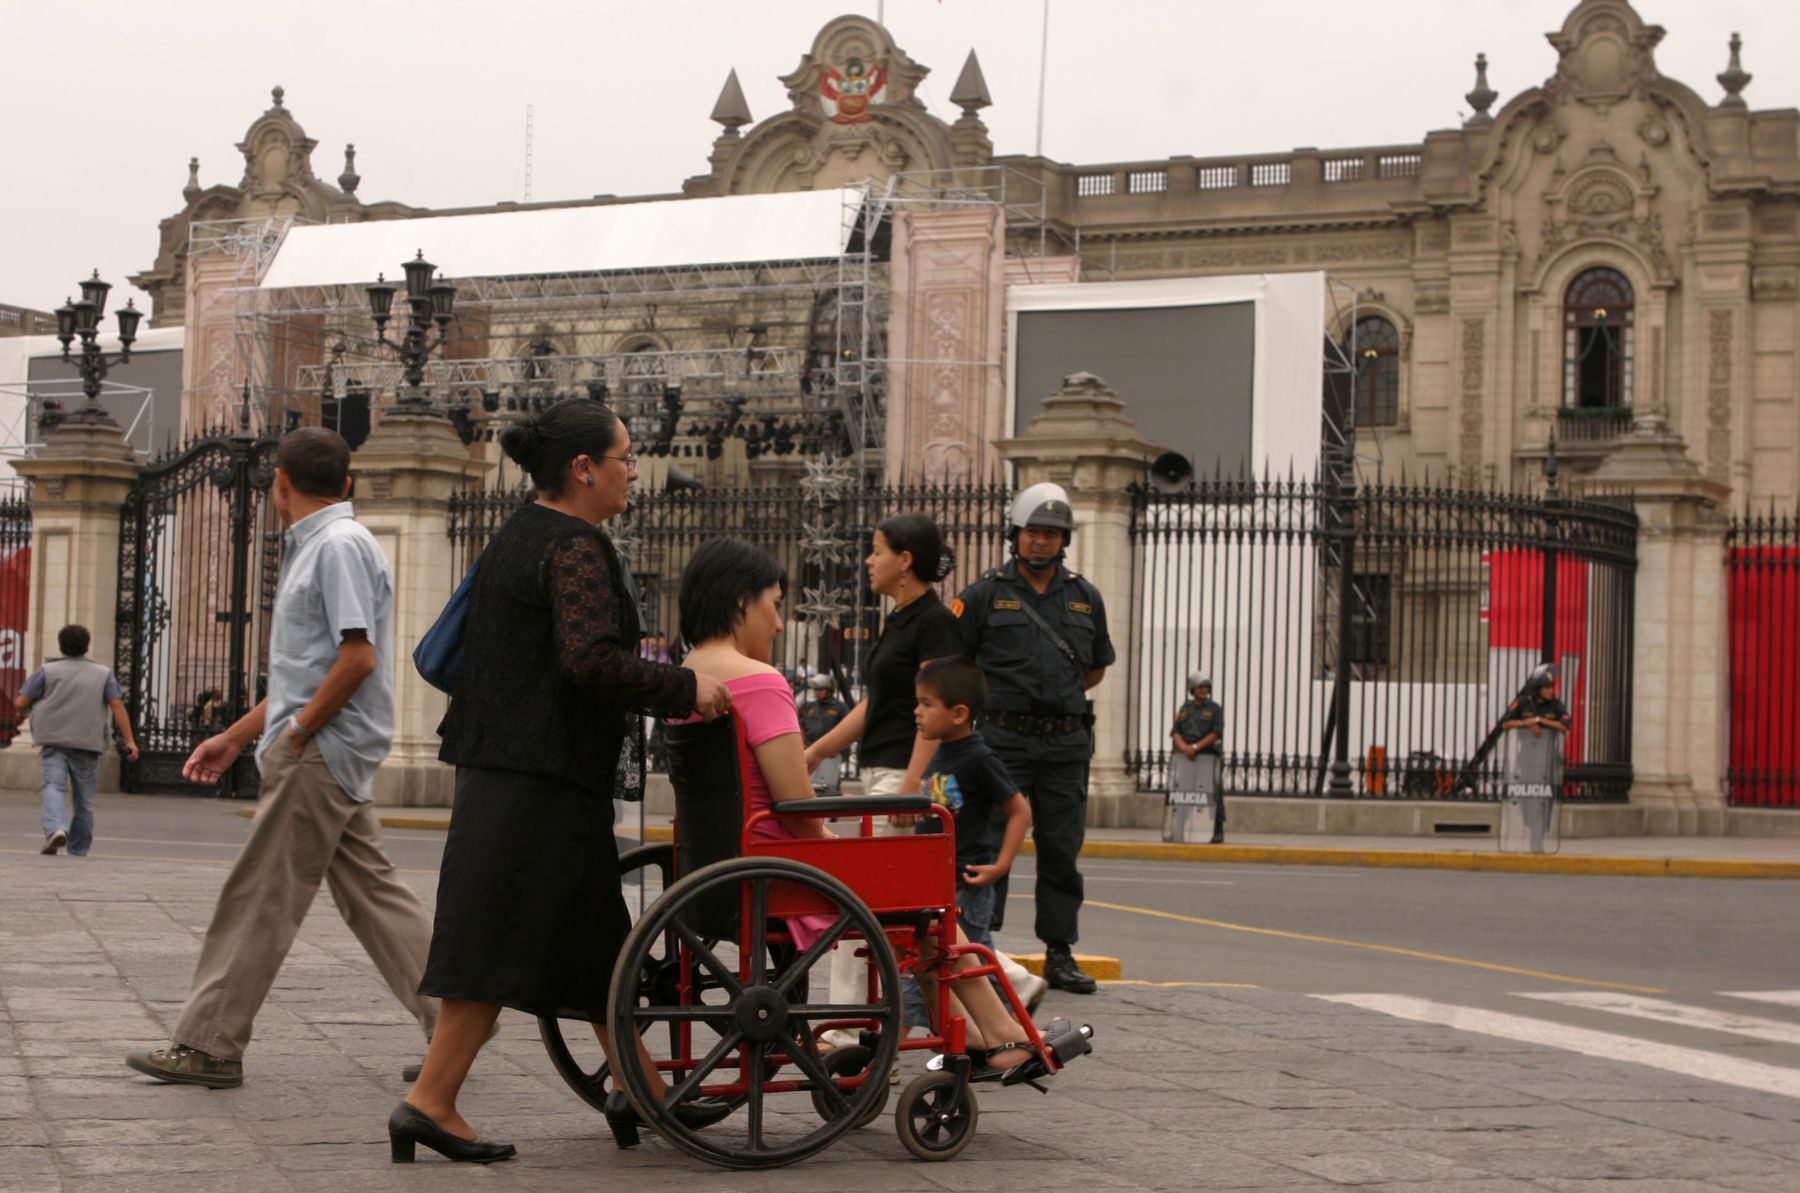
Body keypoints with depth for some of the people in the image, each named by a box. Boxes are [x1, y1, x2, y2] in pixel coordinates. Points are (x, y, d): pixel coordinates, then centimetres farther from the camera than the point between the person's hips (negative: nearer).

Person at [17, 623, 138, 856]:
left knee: (54, 786, -10)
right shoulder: (103, 673, 8)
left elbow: (21, 703, 0)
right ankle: (78, 850, 17)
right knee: (83, 799, 10)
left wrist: (24, 710, 24)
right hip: (88, 743, 2)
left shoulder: (48, 670, 4)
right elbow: (117, 706, -2)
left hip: (54, 741, -2)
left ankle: (55, 828, -38)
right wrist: (129, 741, -4)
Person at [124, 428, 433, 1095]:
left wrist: (294, 734, -16)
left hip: (320, 754, -10)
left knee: (260, 899, -5)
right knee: (371, 894, 9)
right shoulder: (318, 547, 20)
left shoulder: (338, 546, -12)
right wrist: (238, 735, 21)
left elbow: (357, 657, -21)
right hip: (327, 756, 10)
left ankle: (208, 1045, 0)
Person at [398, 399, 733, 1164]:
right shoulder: (575, 548, -14)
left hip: (500, 763, 10)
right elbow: (592, 661, -25)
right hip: (546, 777, -10)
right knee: (508, 939, -7)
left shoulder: (516, 539, 17)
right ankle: (431, 1102, -5)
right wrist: (685, 690, -16)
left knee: (591, 933, 16)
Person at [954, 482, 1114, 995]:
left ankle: (1060, 953, 13)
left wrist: (1060, 696, 12)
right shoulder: (984, 595, 1)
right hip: (1003, 740, -3)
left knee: (1062, 848, 6)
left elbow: (1097, 667, 23)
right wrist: (988, 700, 3)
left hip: (1066, 744, 3)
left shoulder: (1086, 598, 12)